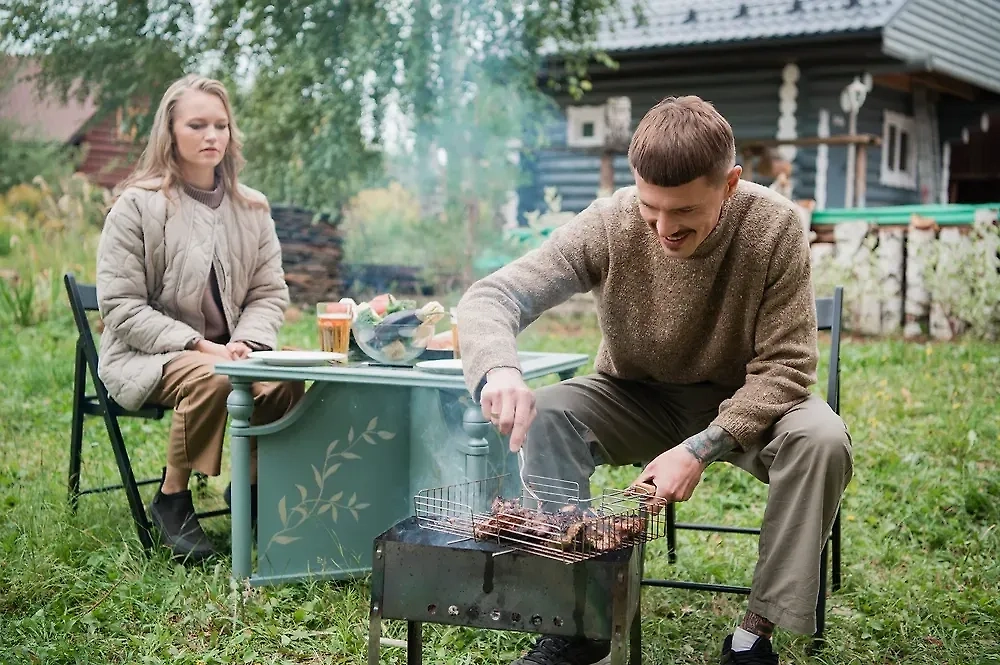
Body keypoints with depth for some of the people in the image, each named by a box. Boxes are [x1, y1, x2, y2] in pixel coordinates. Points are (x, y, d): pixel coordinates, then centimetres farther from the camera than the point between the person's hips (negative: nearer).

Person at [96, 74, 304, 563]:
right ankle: (171, 500, -14)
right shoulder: (137, 205, -6)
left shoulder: (251, 208, 9)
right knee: (210, 379, -37)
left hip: (226, 352, 4)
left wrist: (247, 343, -12)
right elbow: (121, 306, -11)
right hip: (145, 357, -4)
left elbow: (269, 294, 10)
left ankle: (257, 488, -3)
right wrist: (199, 347, -20)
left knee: (287, 380, -27)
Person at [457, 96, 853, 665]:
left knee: (822, 439, -30)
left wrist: (701, 448, -31)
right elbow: (492, 297, -24)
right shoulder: (609, 224, -21)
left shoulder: (774, 227, -23)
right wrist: (498, 370, -47)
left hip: (742, 406, 0)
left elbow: (785, 367, -19)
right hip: (637, 400, 1)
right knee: (546, 416, -27)